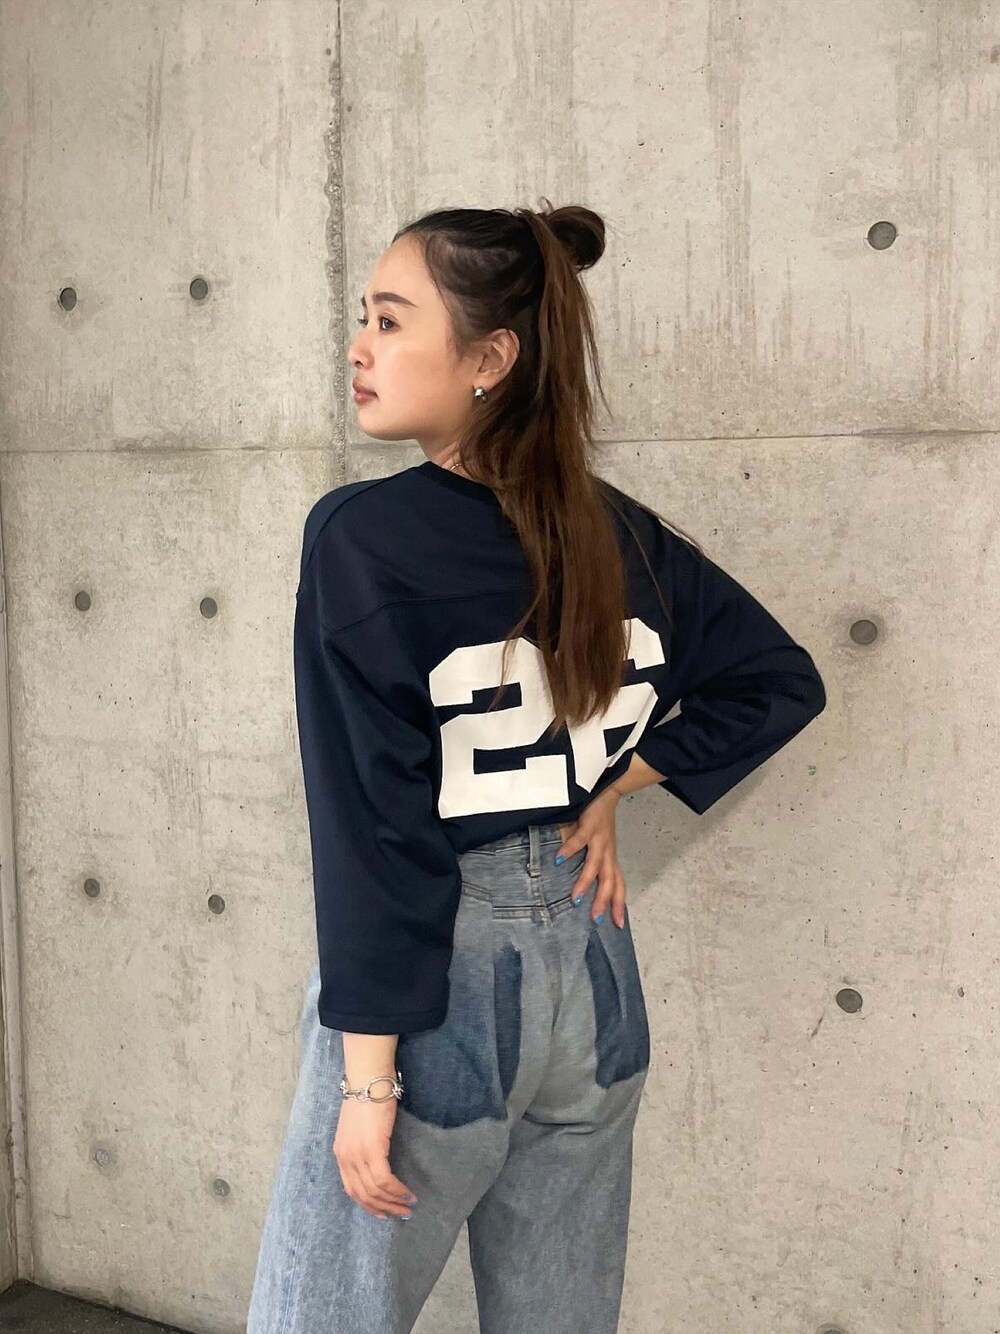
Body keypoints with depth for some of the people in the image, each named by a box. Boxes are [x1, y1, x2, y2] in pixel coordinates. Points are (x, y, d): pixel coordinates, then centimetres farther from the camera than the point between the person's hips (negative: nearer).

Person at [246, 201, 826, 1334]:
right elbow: (781, 680, 11)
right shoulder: (619, 535, 0)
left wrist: (367, 1076, -14)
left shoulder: (362, 534, -17)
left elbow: (373, 820, -19)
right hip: (589, 961, 6)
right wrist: (610, 786, 6)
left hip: (434, 985, -6)